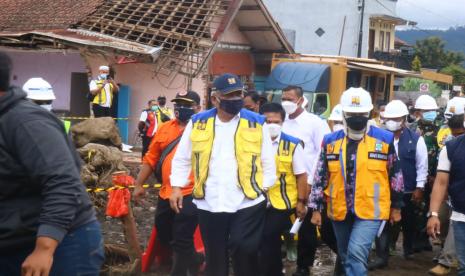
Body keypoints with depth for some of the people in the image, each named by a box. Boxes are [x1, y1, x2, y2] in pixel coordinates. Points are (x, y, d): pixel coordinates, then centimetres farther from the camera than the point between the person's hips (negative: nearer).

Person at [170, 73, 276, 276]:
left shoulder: (257, 123, 1)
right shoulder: (198, 123, 4)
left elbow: (268, 162, 5)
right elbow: (182, 159, 12)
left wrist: (262, 188, -2)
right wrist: (177, 186, 3)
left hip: (248, 202, -2)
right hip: (209, 204, 2)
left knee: (244, 250, -8)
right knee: (214, 255, 13)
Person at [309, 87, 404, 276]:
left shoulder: (385, 139, -4)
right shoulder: (330, 141, 2)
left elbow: (395, 175, 5)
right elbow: (320, 177, 6)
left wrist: (396, 206, 8)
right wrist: (316, 208, 4)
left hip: (371, 210, -3)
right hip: (340, 211, 4)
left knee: (357, 253, -19)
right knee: (347, 258, 16)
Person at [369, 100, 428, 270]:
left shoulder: (416, 139, -6)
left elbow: (422, 166, -2)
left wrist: (419, 188, -5)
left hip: (408, 191, 0)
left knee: (408, 222, 18)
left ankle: (408, 250, 40)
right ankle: (381, 257, 4)